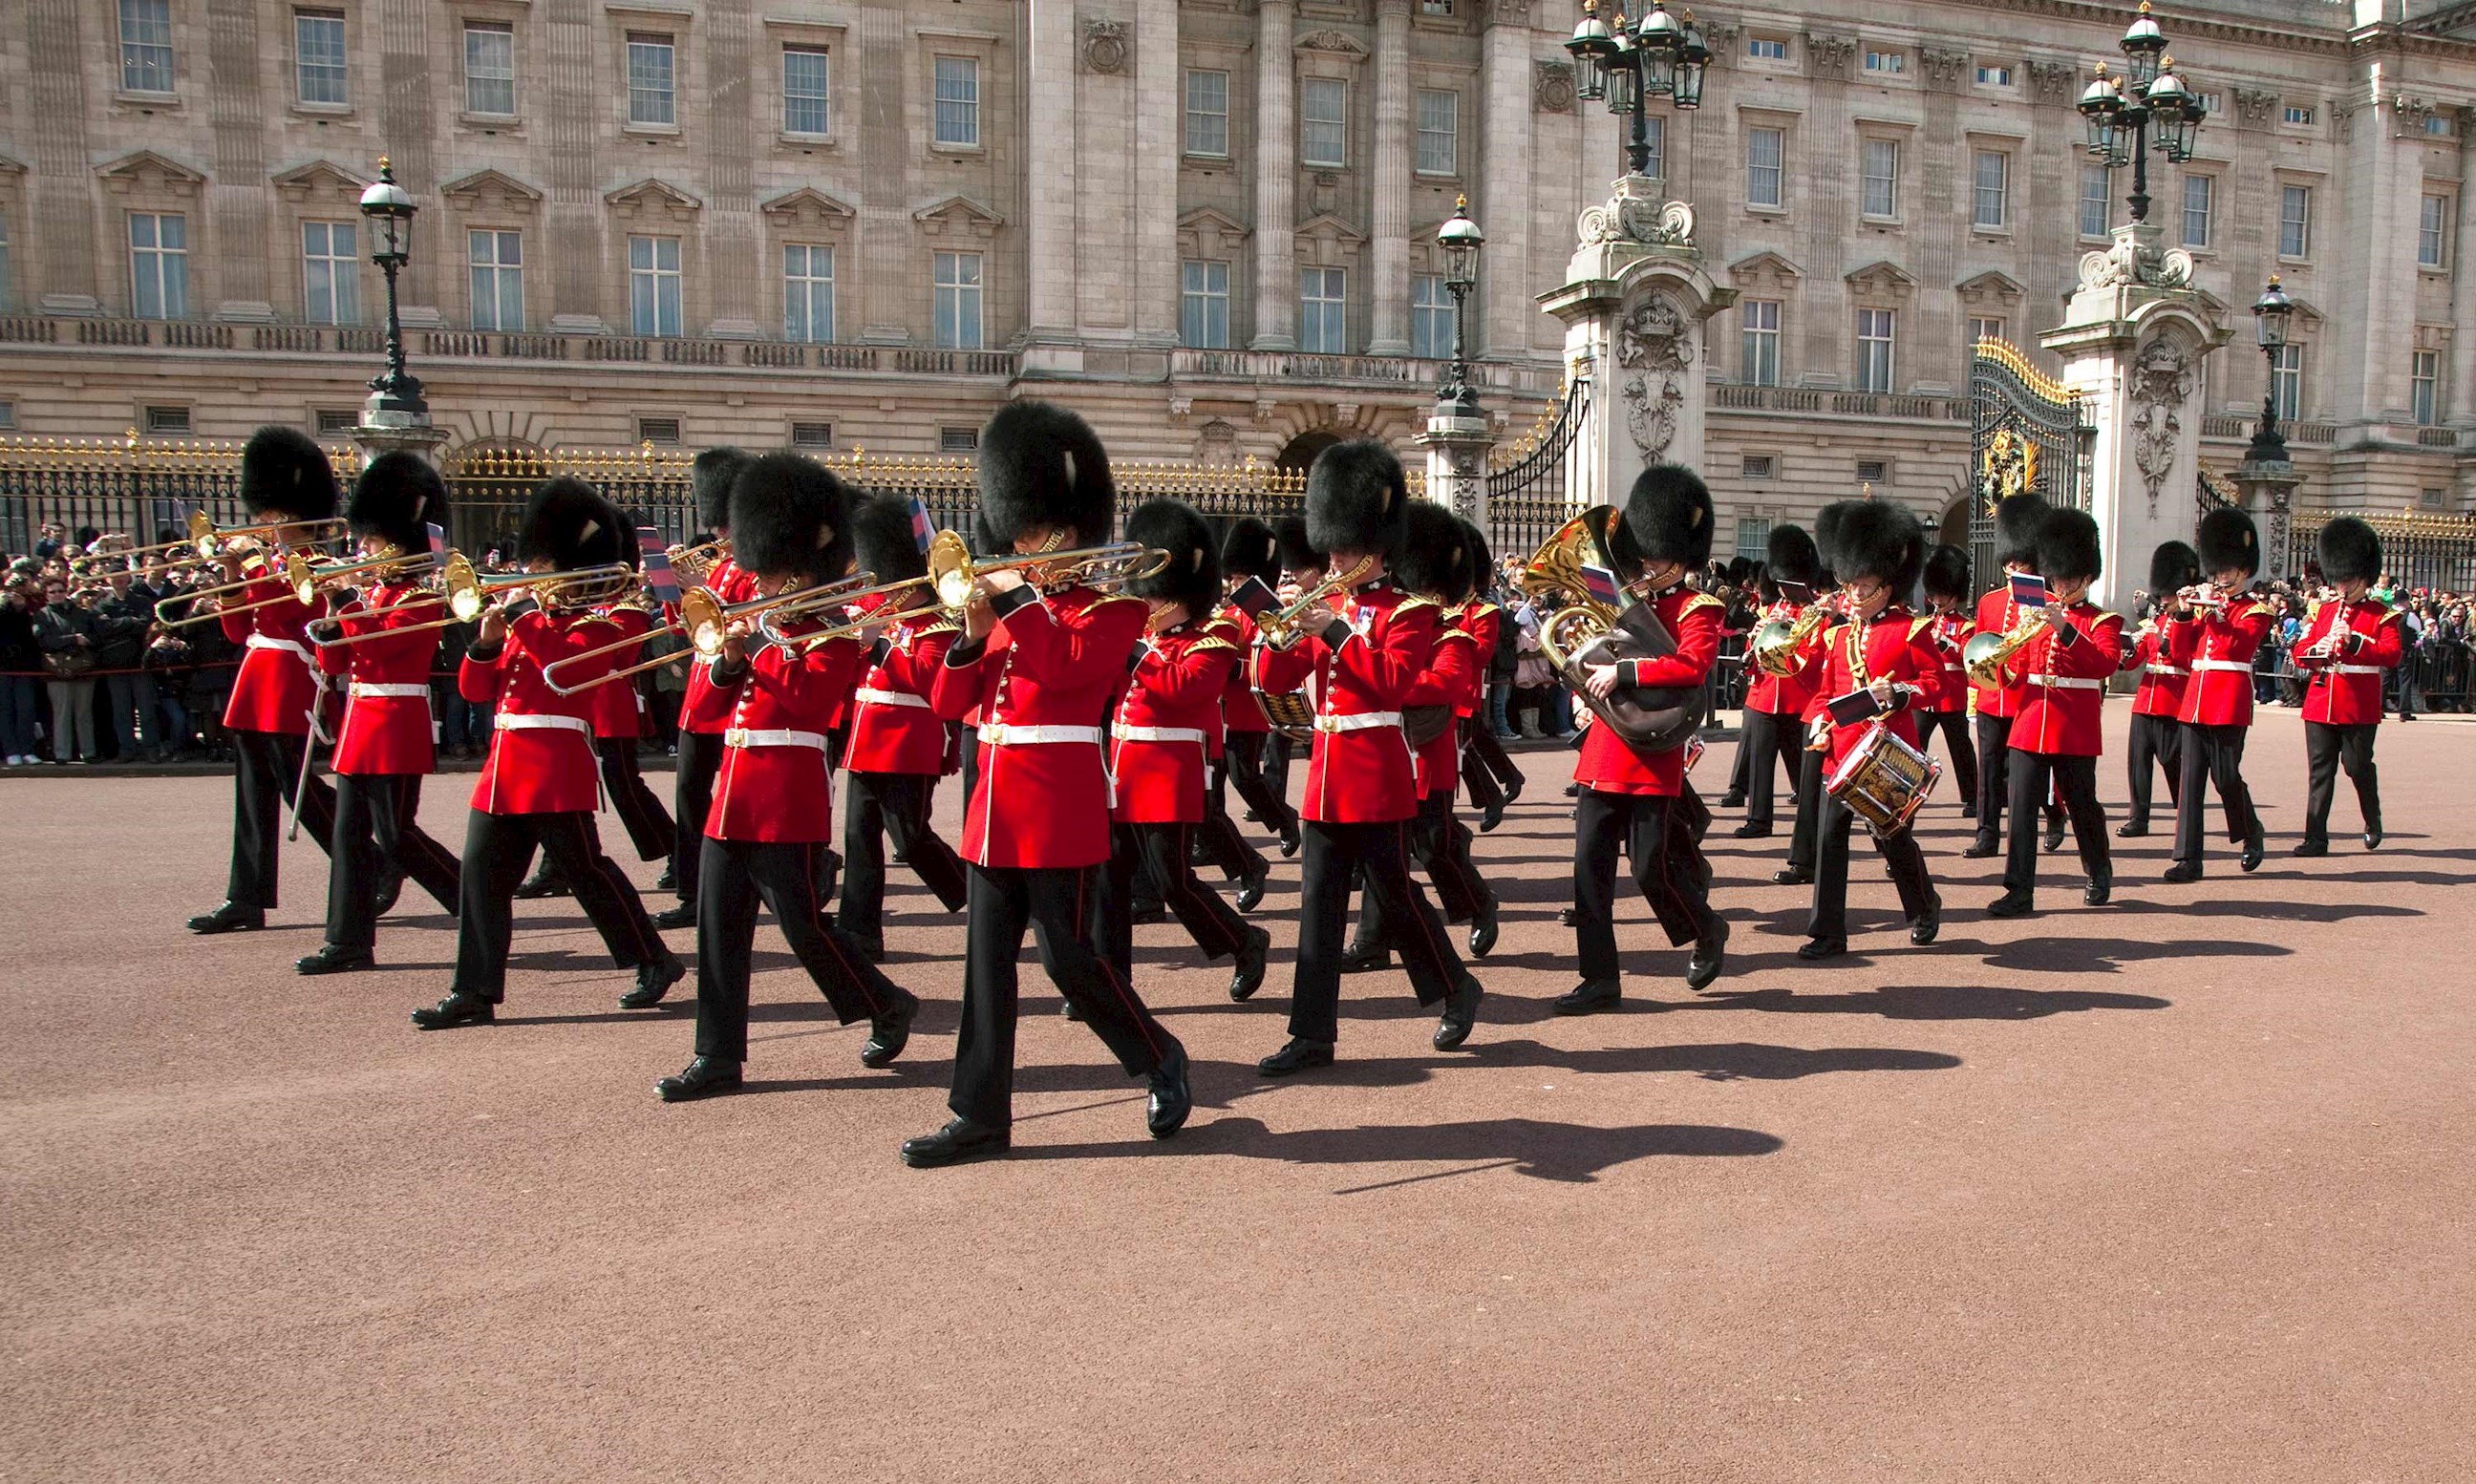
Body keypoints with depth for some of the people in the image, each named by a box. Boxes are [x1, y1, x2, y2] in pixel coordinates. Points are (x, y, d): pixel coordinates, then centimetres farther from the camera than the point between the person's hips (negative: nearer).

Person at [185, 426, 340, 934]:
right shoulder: (267, 561, 17)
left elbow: (279, 610, -22)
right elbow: (239, 630, 16)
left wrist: (250, 564, -14)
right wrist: (233, 577, 3)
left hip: (289, 688, -9)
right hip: (258, 688, 9)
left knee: (301, 789, -5)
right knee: (255, 795, 7)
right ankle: (246, 901, 9)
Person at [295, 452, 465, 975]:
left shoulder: (422, 598, -9)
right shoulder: (371, 595, 16)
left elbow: (377, 645, -23)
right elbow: (334, 664, 14)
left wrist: (343, 606, -15)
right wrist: (328, 621, -1)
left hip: (396, 728, -9)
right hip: (361, 723, 9)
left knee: (395, 834, -6)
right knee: (351, 833, 8)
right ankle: (349, 941, 12)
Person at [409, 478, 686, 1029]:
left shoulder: (593, 627, -2)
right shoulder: (525, 623, 18)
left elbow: (566, 667, -22)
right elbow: (477, 688, 15)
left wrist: (525, 622, -16)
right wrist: (487, 640, -2)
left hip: (556, 768, -7)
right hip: (505, 767, 7)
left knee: (586, 869, 0)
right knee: (482, 873, 2)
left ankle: (656, 961, 14)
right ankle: (476, 993, 7)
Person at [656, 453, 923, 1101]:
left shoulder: (833, 632, -3)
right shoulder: (762, 627, 18)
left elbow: (806, 698, -18)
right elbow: (716, 698, 15)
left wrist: (761, 643, -14)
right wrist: (730, 658, -4)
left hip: (787, 797, -8)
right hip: (734, 793, 8)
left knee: (802, 924, -4)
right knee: (718, 925, 6)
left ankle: (889, 1005, 18)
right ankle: (718, 1058, 12)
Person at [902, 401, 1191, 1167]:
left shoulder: (1112, 603, -2)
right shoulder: (1016, 607, 16)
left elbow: (1065, 664, -22)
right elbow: (949, 702, 12)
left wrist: (1016, 596, -15)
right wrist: (974, 635, -4)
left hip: (1060, 807, -7)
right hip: (996, 804, 7)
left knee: (1067, 954, -3)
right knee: (987, 959, 6)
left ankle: (1160, 1059, 19)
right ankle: (981, 1115, 13)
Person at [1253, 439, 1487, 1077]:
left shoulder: (1408, 611, -4)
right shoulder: (1326, 610, 14)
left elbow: (1392, 680, -19)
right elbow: (1276, 677, 8)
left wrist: (1335, 633, -21)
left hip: (1379, 777, -6)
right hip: (1327, 773, 6)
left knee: (1394, 892, 1)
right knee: (1319, 900, 4)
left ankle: (1458, 989, 23)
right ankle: (1313, 1032, 8)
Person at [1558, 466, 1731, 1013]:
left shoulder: (1698, 609, -3)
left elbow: (1690, 665, -21)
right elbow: (1594, 663, 19)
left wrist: (1622, 672, -26)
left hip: (1653, 755, -6)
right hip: (1603, 749, 6)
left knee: (1650, 866, -2)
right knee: (1590, 862, 1)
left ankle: (1708, 930, 29)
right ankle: (1601, 980, 8)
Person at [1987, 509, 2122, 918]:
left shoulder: (2103, 621, 2)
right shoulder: (2038, 613, 13)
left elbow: (2107, 663, -18)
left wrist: (2065, 629, -28)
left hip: (2076, 730, -3)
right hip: (2030, 724, 3)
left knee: (2082, 803, 9)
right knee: (2022, 805, -5)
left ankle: (2100, 872, 34)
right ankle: (2019, 892, -4)